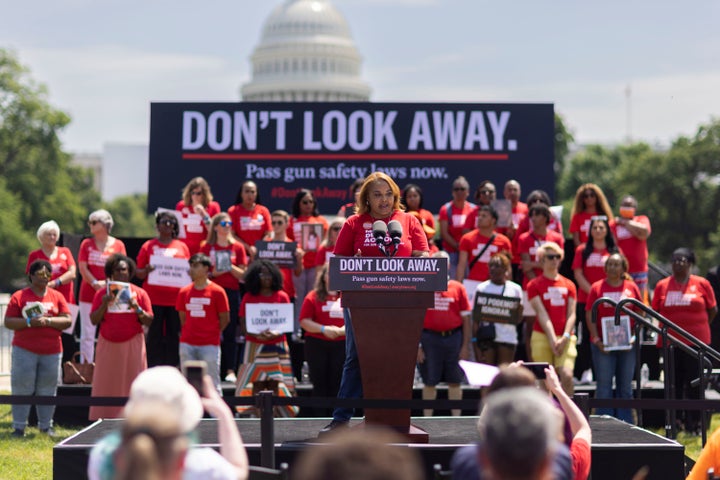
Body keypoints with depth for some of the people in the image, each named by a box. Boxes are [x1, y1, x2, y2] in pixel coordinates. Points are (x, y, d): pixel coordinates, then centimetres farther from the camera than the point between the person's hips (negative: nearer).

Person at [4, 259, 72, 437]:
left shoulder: (57, 297, 9)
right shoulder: (19, 296, 3)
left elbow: (67, 321, 2)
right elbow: (8, 322, -3)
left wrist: (47, 321, -13)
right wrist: (29, 322, -16)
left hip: (51, 351, 2)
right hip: (25, 350, -2)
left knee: (47, 390, 5)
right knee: (22, 389, -3)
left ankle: (46, 426, 14)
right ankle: (19, 427, 2)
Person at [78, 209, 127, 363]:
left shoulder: (118, 245, 5)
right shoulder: (87, 244, 10)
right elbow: (82, 267, 2)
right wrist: (95, 283, -12)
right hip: (88, 294, 1)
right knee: (87, 333, 0)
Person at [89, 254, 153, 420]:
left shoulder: (139, 293, 4)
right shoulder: (102, 294, 6)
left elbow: (148, 321, 1)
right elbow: (94, 320, 1)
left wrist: (137, 309, -16)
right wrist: (104, 305, -13)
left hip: (132, 346, -1)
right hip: (108, 345, 1)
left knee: (131, 385, -3)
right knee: (105, 385, 0)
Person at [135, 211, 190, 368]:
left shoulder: (181, 247, 12)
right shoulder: (148, 246, 8)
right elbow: (138, 273, 7)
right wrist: (146, 271, -14)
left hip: (175, 299, 2)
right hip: (154, 298, -1)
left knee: (174, 336, 2)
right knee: (154, 335, -1)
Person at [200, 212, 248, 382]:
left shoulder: (237, 247, 8)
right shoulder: (207, 247, 6)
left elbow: (243, 275, 7)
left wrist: (230, 267, -10)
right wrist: (212, 273, -12)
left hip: (232, 292, 1)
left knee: (230, 333, -1)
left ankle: (230, 370, 0)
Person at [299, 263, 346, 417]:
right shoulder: (314, 297, 5)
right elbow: (304, 321, -1)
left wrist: (343, 329, -12)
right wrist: (323, 329, -13)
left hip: (341, 345, 1)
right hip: (317, 345, -1)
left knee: (337, 382, -1)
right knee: (320, 383, 1)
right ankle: (321, 417, 6)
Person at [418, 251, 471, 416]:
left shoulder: (458, 288, 3)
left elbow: (466, 319, 5)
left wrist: (466, 346, 0)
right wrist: (416, 346, -3)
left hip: (454, 339, 1)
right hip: (429, 339, 0)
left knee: (455, 381, 6)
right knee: (429, 382, 6)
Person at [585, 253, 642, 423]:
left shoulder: (632, 287, 7)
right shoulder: (597, 288, 2)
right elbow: (589, 315, 0)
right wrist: (596, 339, -11)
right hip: (603, 345, -2)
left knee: (625, 386, 7)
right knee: (604, 385, -1)